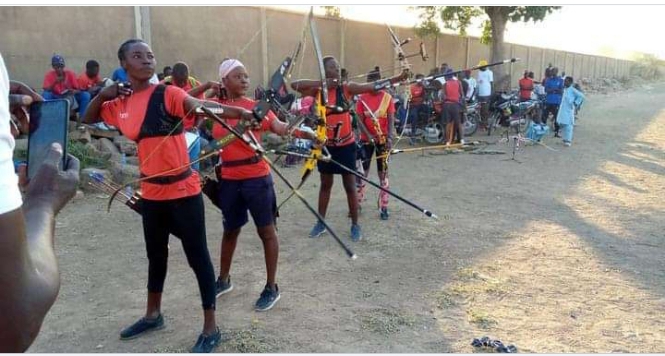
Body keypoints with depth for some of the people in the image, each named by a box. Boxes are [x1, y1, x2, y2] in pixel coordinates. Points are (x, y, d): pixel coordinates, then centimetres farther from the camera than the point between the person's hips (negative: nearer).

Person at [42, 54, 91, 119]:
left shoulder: (70, 73, -10)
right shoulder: (49, 74, -10)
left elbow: (79, 89, -10)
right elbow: (46, 90, -18)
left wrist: (74, 91, -34)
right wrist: (55, 82, -34)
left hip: (69, 96, 1)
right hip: (56, 98, 0)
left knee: (86, 95, -23)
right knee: (45, 95, -31)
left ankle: (81, 118, -19)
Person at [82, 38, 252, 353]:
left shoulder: (167, 95, -11)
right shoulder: (119, 104, 6)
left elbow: (202, 106, -28)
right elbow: (88, 118, 23)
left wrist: (241, 112, -47)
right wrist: (102, 95, 3)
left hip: (183, 191, -6)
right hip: (151, 193, 6)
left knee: (198, 257, 1)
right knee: (155, 254, 22)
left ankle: (210, 329, 14)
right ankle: (153, 314, 42)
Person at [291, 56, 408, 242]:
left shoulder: (347, 88, -7)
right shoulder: (317, 90, -5)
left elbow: (373, 86, -16)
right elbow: (294, 84, -19)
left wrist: (399, 78, -26)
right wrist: (322, 83, -24)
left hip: (346, 145, -1)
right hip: (326, 145, 2)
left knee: (350, 185, 5)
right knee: (325, 184, 16)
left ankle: (355, 225, 17)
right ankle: (321, 222, 29)